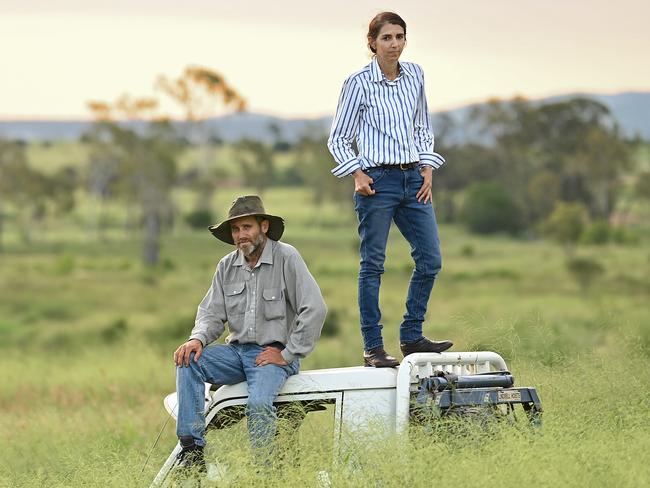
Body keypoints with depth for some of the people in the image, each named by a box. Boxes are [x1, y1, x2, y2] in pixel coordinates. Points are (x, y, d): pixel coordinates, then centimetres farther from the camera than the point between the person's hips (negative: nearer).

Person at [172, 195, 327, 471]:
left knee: (259, 403, -33)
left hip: (274, 353, -6)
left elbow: (314, 309, -15)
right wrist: (198, 339, -12)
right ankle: (192, 449, -22)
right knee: (188, 360, -19)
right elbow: (212, 313, 12)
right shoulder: (227, 266, 10)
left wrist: (288, 354, -14)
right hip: (238, 351, 6)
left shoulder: (286, 258, -8)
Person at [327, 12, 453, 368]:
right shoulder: (359, 83, -4)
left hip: (412, 179, 5)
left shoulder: (415, 75, 10)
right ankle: (373, 347, 2)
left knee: (430, 259, 2)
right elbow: (338, 138, 0)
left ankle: (411, 337, 13)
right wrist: (357, 174, -13)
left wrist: (427, 169, 7)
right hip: (377, 180, -5)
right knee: (373, 264, -3)